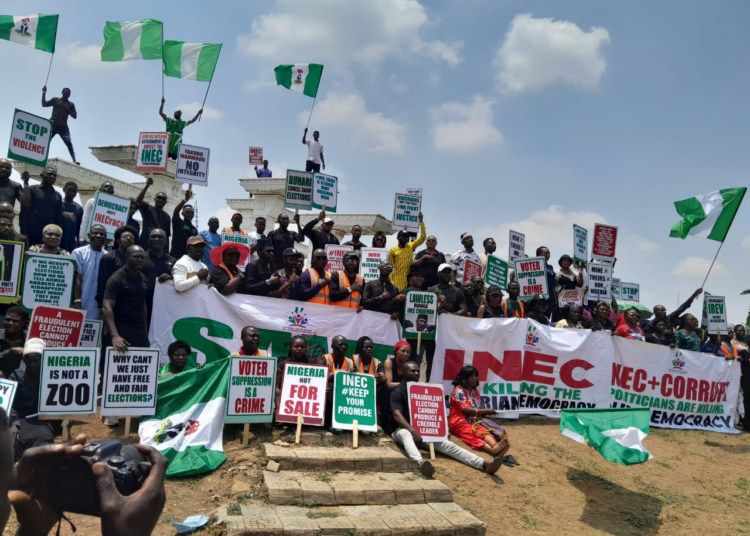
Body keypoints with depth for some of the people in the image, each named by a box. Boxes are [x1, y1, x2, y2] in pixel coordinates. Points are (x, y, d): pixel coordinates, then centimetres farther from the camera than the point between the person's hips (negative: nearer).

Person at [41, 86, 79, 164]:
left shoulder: (71, 104, 16)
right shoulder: (55, 99, 14)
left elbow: (75, 116, 9)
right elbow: (44, 104, 7)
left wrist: (67, 109, -5)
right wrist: (44, 93, -1)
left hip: (63, 126, 0)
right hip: (53, 124, 0)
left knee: (69, 143, -16)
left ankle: (74, 160, -24)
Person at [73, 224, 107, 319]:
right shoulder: (78, 253, -3)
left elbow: (108, 283, 8)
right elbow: (77, 280, -6)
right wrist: (77, 301, -13)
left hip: (99, 307, 3)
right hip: (82, 304, -3)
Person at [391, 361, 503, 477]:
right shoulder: (397, 392, -6)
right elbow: (397, 415, -19)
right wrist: (412, 431, -33)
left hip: (421, 430, 5)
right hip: (401, 429, -5)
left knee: (445, 443, -18)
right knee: (406, 434, -42)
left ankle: (484, 464, -36)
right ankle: (420, 462, -74)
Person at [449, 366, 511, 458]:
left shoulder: (476, 392, 17)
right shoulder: (458, 390, -6)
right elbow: (465, 410, -16)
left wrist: (486, 413, -3)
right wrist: (486, 411, -19)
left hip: (473, 421, 6)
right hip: (459, 422, -6)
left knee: (484, 431, -30)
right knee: (471, 434, -38)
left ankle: (496, 447, -63)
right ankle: (494, 451, -67)